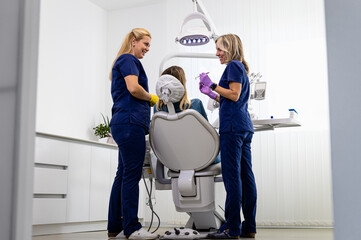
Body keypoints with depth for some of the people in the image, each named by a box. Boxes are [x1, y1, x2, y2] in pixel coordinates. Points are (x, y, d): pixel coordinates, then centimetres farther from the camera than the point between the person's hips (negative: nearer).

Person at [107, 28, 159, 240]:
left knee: (123, 175, 8)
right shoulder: (128, 59, -3)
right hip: (130, 122, -10)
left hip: (125, 124, 10)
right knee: (132, 175, -10)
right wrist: (151, 98, -1)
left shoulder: (126, 61, 27)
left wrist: (147, 101, 14)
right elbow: (133, 88, -17)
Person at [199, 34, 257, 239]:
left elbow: (234, 95, -14)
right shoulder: (240, 68, 25)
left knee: (232, 176, -10)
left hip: (233, 126, -10)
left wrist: (213, 85, -8)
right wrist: (211, 93, 25)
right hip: (244, 127, 10)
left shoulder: (234, 66, -4)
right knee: (246, 176, 7)